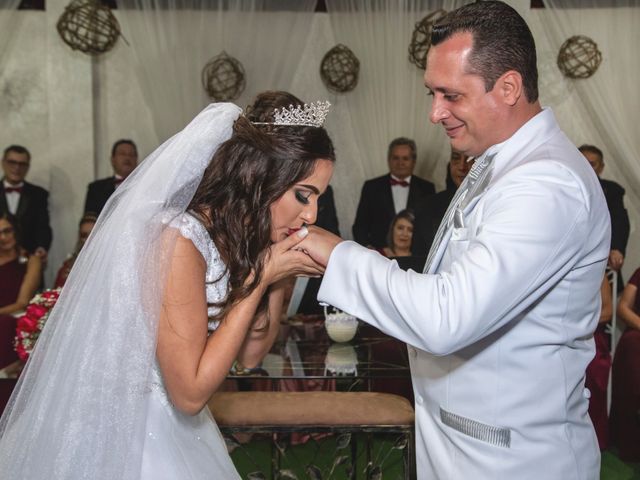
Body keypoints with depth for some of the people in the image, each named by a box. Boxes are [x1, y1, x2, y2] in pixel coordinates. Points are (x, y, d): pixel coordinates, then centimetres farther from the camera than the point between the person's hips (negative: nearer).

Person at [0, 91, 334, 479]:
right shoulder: (178, 238, -26)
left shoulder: (226, 232, -1)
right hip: (121, 434, -8)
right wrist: (260, 278, -23)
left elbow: (250, 353, 5)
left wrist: (279, 275, -10)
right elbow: (190, 391, -24)